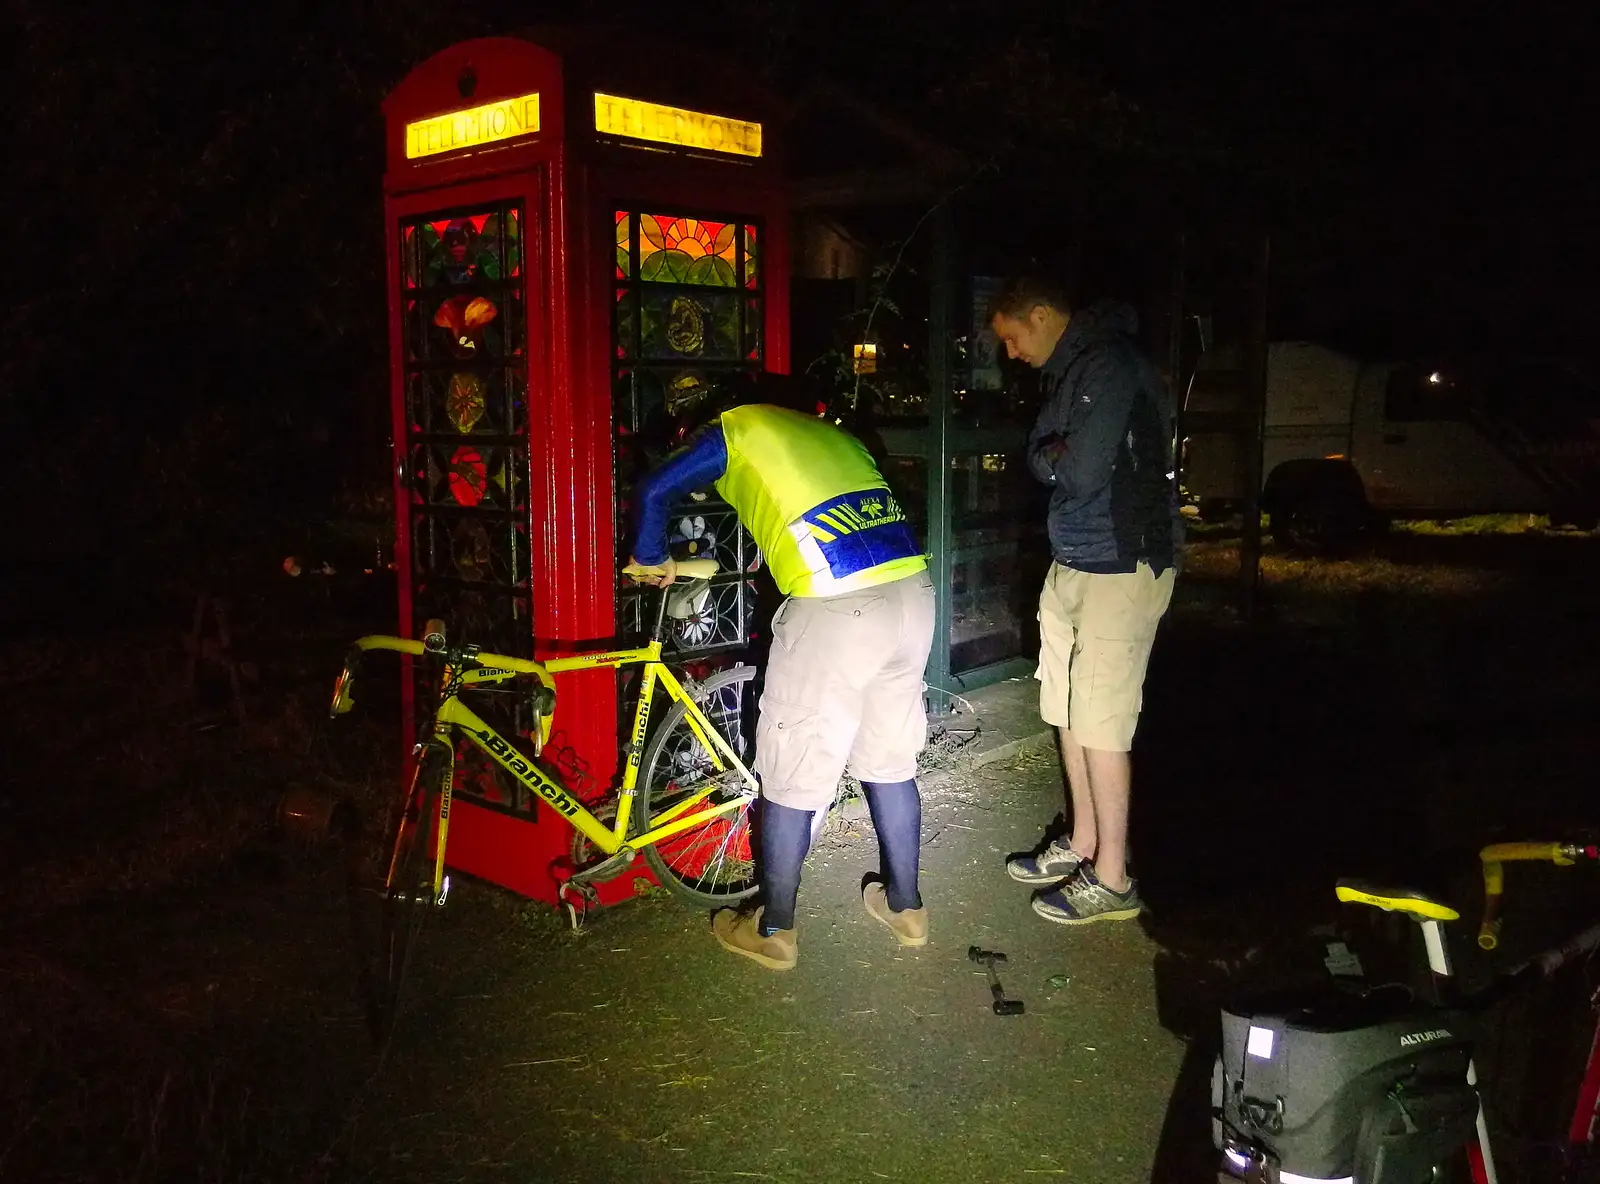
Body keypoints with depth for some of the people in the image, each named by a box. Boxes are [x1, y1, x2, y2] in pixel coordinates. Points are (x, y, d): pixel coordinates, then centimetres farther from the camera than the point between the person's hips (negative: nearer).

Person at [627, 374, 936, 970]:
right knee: (891, 760, 22)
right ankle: (904, 905, 34)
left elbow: (655, 490, 4)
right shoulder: (827, 430, 28)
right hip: (913, 588, 7)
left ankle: (773, 930, 21)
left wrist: (652, 559, 22)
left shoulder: (737, 425, 12)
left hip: (836, 608, -6)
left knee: (790, 777, 8)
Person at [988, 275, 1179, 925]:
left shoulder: (1109, 365, -17)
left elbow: (1081, 473, -22)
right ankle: (1083, 844, 31)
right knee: (1069, 711, 16)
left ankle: (1112, 879, 8)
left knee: (1100, 722, -4)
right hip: (1072, 563, 10)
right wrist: (1057, 457, -7)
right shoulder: (1068, 370, 14)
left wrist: (1052, 458, -3)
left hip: (1121, 568, -10)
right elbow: (1041, 456, 13)